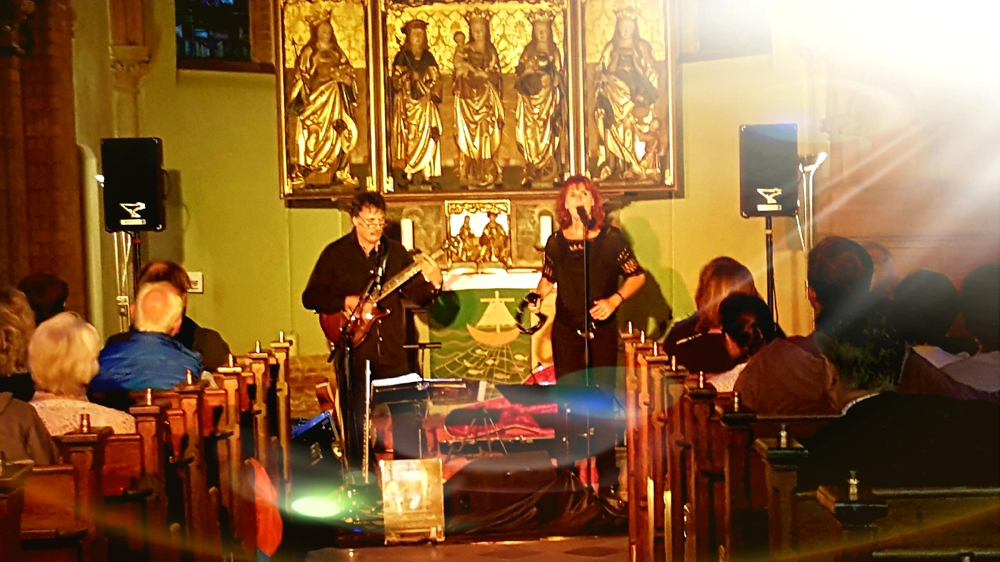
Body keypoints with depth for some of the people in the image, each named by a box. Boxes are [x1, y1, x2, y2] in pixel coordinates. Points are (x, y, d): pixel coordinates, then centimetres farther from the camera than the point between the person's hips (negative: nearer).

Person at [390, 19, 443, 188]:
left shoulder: (428, 57, 12)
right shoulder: (402, 57, 4)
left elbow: (436, 80, 8)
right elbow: (395, 81, 0)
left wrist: (431, 95, -7)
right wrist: (408, 76, -17)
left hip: (426, 103, 2)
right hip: (407, 103, -2)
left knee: (427, 136, -5)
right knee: (409, 136, -8)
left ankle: (427, 173, -3)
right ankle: (408, 174, -9)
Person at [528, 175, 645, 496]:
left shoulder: (611, 238, -5)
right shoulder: (555, 243, 2)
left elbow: (637, 276, -1)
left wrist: (614, 300, -14)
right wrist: (537, 296, -1)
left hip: (602, 328, -2)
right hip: (566, 330, 2)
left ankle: (607, 475, 9)